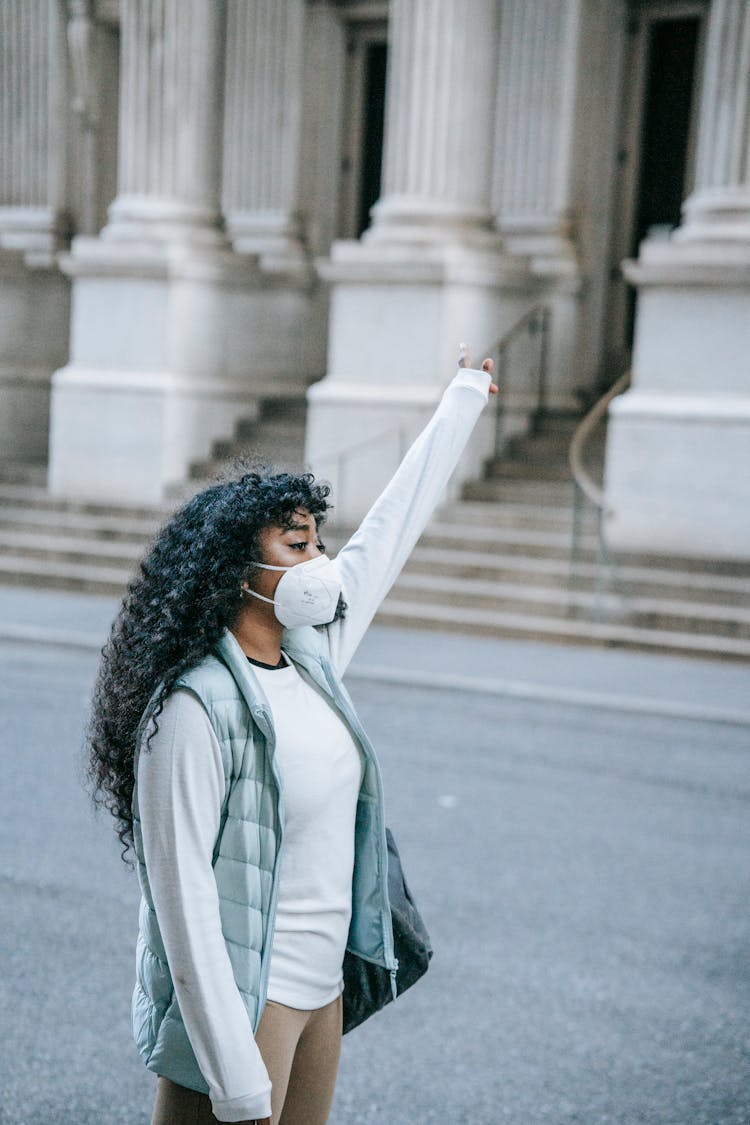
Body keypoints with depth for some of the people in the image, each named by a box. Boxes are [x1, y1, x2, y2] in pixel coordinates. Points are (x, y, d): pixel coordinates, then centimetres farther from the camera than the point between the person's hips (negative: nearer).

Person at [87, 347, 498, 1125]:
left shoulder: (312, 654, 3)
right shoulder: (195, 708, -20)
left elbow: (389, 533, 14)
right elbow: (183, 896, -21)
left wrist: (464, 399, 25)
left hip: (320, 991, 8)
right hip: (240, 1002, -8)